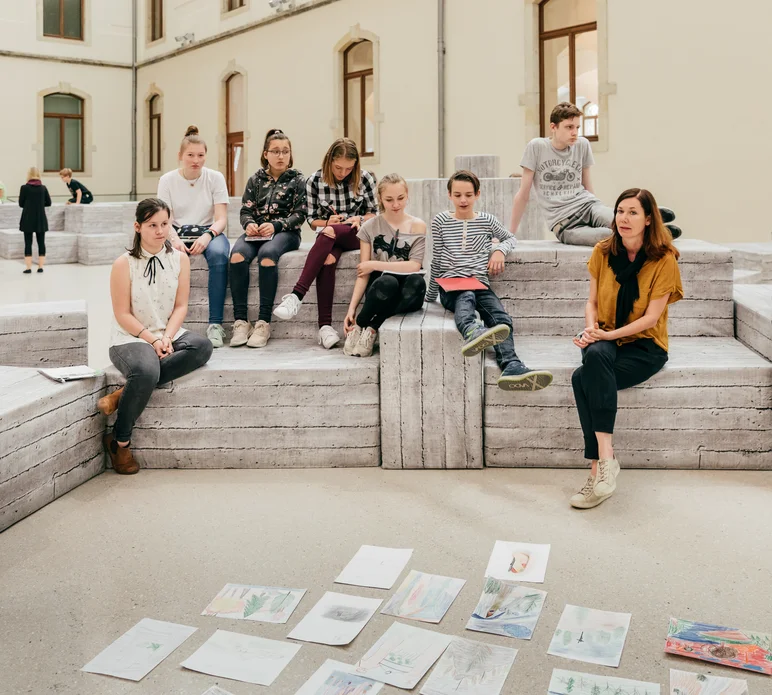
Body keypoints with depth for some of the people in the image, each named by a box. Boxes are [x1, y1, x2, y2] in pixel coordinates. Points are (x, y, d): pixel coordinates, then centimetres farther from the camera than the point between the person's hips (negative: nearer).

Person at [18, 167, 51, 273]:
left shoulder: (24, 188, -7)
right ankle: (40, 267, 8)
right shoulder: (43, 188, 0)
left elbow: (21, 204, -1)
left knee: (28, 243, 2)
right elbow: (48, 203, 5)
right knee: (41, 242, 7)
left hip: (28, 219, -2)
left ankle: (28, 268, 1)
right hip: (41, 219, 2)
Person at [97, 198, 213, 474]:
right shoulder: (124, 264, -6)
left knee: (203, 346, -27)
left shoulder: (179, 259, 4)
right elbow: (123, 314, -7)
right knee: (146, 371, -37)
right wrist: (152, 339, -17)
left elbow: (180, 306, 3)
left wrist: (167, 337, -13)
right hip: (130, 339, -4)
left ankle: (124, 394, -25)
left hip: (168, 336, 5)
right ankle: (119, 441, -13)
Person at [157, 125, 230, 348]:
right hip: (178, 233, 1)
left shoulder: (215, 178, 0)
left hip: (209, 232, -1)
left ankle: (215, 324, -34)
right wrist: (175, 240, -25)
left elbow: (221, 219, -5)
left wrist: (208, 235, -27)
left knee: (218, 254, -36)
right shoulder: (167, 180, 2)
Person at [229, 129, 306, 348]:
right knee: (237, 254, -31)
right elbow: (246, 210, 13)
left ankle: (264, 322, -34)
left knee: (267, 254, -37)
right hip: (256, 232, 3)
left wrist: (275, 225, -16)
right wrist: (249, 224, -11)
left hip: (285, 232, -3)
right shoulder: (256, 179, 17)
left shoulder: (297, 180, 9)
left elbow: (300, 214, 0)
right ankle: (240, 321, -31)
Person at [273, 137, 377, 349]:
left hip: (357, 234, -1)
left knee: (328, 234, -35)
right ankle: (325, 325, -43)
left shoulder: (365, 179, -1)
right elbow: (312, 220, 6)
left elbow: (373, 213, 7)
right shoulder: (315, 182, 0)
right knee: (327, 259, -36)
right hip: (328, 233, 1)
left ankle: (297, 295, -41)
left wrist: (359, 219, -13)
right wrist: (328, 222, -14)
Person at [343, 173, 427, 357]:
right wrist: (351, 308, -7)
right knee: (388, 282, -38)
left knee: (417, 281, -36)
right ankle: (358, 327, -13)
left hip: (405, 292, 1)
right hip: (379, 287, -1)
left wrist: (375, 265, -8)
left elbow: (414, 266, -6)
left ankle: (371, 328, -23)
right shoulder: (370, 227, 5)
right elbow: (363, 273, 2)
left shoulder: (417, 226, 3)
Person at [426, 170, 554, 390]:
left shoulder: (487, 221, 13)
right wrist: (430, 296, 20)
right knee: (466, 297, -40)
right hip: (451, 286, -2)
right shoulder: (440, 222, 9)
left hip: (480, 285, 2)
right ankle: (473, 332, -75)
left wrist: (500, 250, 6)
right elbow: (436, 262, 16)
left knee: (502, 319, -29)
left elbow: (510, 238, 29)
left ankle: (512, 367, -54)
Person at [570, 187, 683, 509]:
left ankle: (600, 464, -30)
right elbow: (593, 302, 7)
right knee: (595, 356, -35)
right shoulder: (603, 252, 5)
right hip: (605, 339, 4)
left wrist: (609, 334, -21)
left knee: (583, 378, -32)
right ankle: (606, 458, -38)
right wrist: (591, 328, -13)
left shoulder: (664, 259, -7)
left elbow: (651, 317, -11)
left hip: (645, 344, -3)